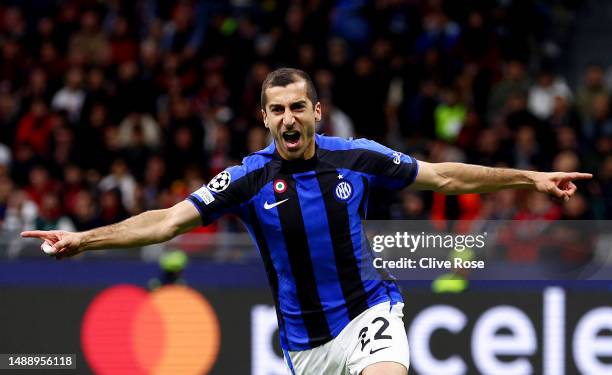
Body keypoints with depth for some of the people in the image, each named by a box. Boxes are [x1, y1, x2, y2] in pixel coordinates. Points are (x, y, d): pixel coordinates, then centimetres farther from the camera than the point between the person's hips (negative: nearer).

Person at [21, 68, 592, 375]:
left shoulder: (357, 157, -4)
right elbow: (167, 220, -12)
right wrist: (85, 239, -22)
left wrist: (530, 178, 6)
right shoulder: (248, 179, -7)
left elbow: (443, 176, 6)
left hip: (368, 311, -1)